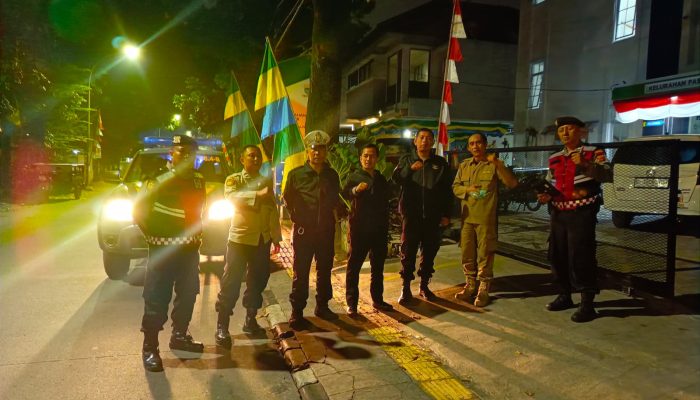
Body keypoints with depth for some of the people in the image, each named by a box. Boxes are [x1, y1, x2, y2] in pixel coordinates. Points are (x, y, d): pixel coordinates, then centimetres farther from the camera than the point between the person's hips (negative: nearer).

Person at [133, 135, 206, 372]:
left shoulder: (198, 181, 7)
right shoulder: (159, 181, -11)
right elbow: (139, 210, -7)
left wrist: (197, 233, 12)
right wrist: (152, 235, -7)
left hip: (190, 249, 6)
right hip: (163, 250, -6)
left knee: (188, 295, 15)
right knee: (156, 300, -3)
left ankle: (179, 336, 33)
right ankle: (150, 347, 8)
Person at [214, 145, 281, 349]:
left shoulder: (267, 182, 12)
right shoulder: (234, 180, -2)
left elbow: (273, 211, 15)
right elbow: (232, 197, -25)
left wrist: (276, 237, 12)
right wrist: (258, 194, -37)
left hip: (263, 240, 5)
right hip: (240, 239, -5)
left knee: (258, 281, 12)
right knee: (231, 283, -4)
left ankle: (250, 319, 27)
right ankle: (222, 328, 1)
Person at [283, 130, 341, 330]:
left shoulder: (332, 175, 5)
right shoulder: (296, 174, -6)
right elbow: (287, 199, 5)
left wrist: (330, 213, 8)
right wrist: (296, 219, 3)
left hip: (326, 230, 4)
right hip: (303, 230, -3)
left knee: (324, 270, 13)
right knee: (300, 272, 0)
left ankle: (322, 306, 29)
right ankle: (296, 312, 9)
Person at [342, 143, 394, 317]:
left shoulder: (381, 179, 14)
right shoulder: (355, 176, 0)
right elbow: (345, 193, -16)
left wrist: (386, 227, 14)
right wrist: (356, 190, -39)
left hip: (379, 229, 5)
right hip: (360, 228, -5)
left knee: (378, 265, 12)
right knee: (354, 265, -4)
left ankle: (377, 299, 23)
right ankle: (351, 303, -1)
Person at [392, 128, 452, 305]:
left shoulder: (440, 163, 7)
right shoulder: (406, 160, 6)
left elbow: (447, 191, 6)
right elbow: (395, 179, -9)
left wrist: (446, 214, 2)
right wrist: (410, 168, -25)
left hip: (432, 215, 2)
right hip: (411, 214, -1)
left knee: (430, 251, 10)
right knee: (408, 251, 0)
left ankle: (424, 286, 24)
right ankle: (406, 288, 9)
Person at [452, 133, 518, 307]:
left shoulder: (494, 165, -1)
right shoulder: (464, 165, 11)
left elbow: (512, 183, -11)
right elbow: (455, 187, 11)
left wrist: (498, 164, -22)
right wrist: (467, 189, -10)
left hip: (486, 218, -4)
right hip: (467, 217, 4)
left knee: (485, 255, 1)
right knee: (467, 253, 11)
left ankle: (484, 290, 12)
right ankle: (470, 286, 25)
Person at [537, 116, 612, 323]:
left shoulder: (593, 152, -2)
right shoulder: (554, 158, 14)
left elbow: (607, 175, -17)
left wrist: (585, 164, -31)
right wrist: (546, 195, 2)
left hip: (581, 214, -6)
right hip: (558, 213, 6)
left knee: (581, 257, -8)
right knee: (557, 256, 11)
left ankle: (587, 304, 2)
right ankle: (564, 296, 27)